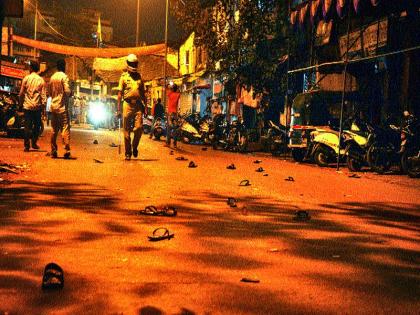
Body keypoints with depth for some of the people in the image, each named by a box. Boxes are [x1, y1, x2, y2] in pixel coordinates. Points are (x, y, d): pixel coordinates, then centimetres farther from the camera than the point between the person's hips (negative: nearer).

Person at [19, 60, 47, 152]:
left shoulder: (26, 78, -1)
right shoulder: (41, 80, -2)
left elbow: (21, 93, 2)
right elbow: (43, 95, -4)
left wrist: (21, 103, 14)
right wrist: (43, 105, 1)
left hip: (27, 106, 0)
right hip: (37, 106, 0)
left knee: (27, 126, 2)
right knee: (37, 125, 14)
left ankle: (26, 145, -1)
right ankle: (34, 143, 16)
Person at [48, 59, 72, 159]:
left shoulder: (52, 77, 12)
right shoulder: (64, 76, -9)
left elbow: (49, 92, 17)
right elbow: (67, 91, -18)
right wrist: (71, 93, 1)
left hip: (53, 106, 6)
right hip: (62, 106, -6)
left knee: (54, 130, 10)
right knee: (65, 128, -7)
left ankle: (53, 151, 11)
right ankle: (66, 150, -15)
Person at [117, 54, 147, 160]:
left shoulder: (139, 77, 14)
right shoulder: (124, 76, 4)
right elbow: (120, 94, 2)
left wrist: (145, 106, 14)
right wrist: (118, 109, -4)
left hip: (138, 105, 2)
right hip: (128, 104, -2)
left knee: (139, 128, -9)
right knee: (127, 130, 1)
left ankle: (134, 146, 16)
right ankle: (128, 152, 10)